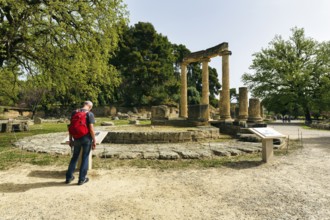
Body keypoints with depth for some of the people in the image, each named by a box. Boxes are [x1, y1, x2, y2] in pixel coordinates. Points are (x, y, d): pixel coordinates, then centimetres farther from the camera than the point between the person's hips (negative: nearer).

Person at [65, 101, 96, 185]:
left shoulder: (74, 112, 3)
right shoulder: (90, 114, -11)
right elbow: (91, 129, -16)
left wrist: (70, 139, 13)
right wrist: (94, 141, -8)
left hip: (77, 138, 4)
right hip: (86, 139, -4)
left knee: (74, 157, 19)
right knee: (85, 158, 7)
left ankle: (69, 177, 27)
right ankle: (82, 179, 15)